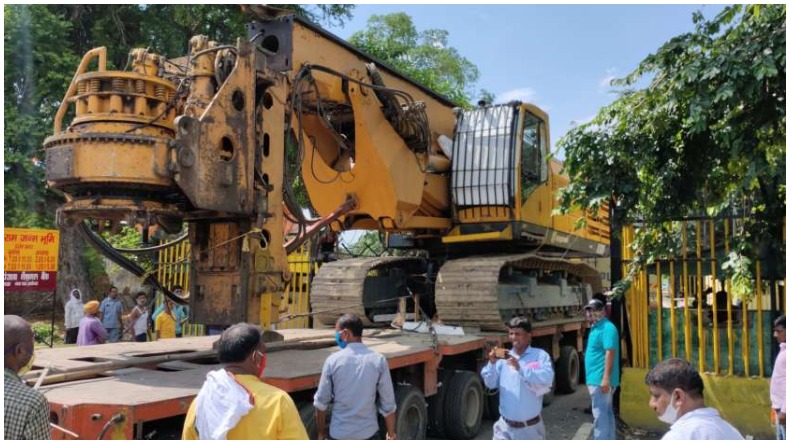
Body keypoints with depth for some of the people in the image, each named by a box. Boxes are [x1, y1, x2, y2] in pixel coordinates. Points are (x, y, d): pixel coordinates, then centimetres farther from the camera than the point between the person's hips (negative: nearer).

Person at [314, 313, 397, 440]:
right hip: (368, 433, 0)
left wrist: (321, 433, 11)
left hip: (339, 434, 0)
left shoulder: (333, 360, -8)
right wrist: (391, 433, 9)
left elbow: (321, 402, -1)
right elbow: (388, 404, -4)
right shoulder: (378, 360, -7)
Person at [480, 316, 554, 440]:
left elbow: (547, 378, -25)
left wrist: (520, 368, -32)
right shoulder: (503, 358, 0)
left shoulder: (540, 356, -8)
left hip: (531, 428, -1)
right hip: (506, 427, 1)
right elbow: (490, 384, -4)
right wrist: (492, 364, -21)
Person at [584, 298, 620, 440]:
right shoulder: (595, 327, 15)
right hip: (596, 378, 11)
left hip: (600, 380, -11)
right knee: (607, 413, 18)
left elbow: (610, 353, -24)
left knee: (600, 415, -6)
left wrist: (605, 378, -27)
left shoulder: (607, 328, -17)